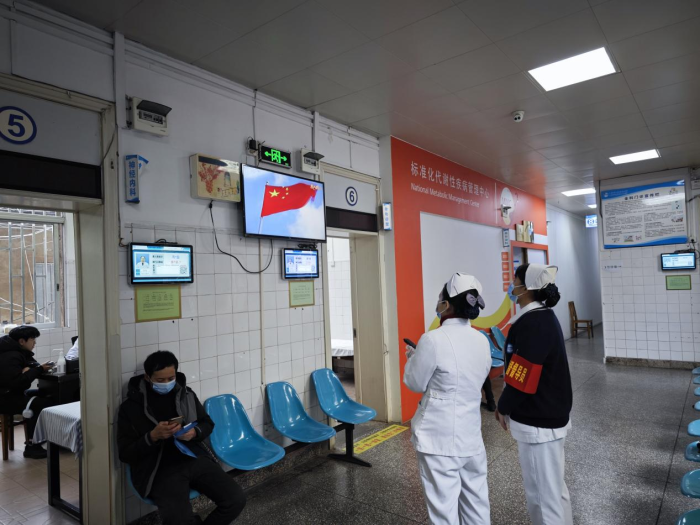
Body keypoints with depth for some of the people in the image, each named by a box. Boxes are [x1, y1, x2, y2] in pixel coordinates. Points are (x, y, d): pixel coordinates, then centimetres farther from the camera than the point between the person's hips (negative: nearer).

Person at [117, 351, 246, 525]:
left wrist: (195, 432, -5)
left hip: (196, 459, 3)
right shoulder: (131, 407, 0)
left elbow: (208, 423, 18)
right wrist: (153, 436, -16)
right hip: (162, 469, -3)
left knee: (236, 500, -13)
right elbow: (125, 454, 0)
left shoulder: (186, 394, 10)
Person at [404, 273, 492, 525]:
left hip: (440, 440, -6)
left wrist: (412, 357, 8)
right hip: (472, 437, 7)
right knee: (477, 503, 21)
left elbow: (415, 383, -10)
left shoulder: (433, 340, -21)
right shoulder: (482, 341, 0)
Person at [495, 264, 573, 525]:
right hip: (550, 415, 10)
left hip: (537, 422, -10)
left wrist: (503, 408, -6)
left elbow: (522, 379, -24)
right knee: (553, 486, 23)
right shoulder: (544, 317, 7)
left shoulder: (532, 324, -24)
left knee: (541, 493, 5)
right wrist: (507, 406, 11)